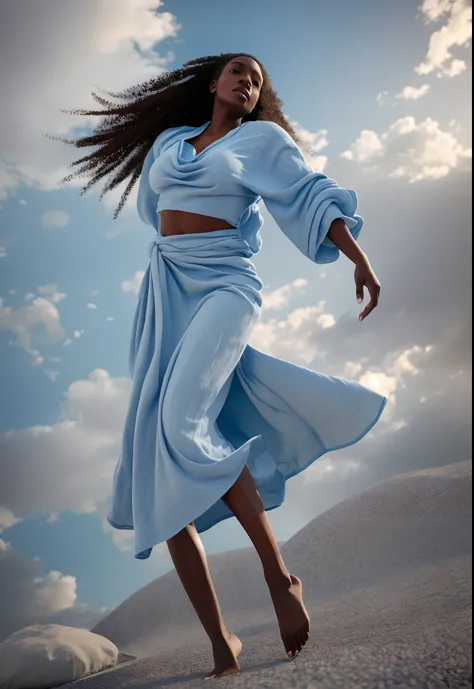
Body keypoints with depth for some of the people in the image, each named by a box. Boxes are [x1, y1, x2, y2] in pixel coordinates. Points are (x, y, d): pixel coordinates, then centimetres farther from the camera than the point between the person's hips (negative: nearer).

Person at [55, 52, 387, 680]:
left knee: (183, 424, -32)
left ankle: (280, 577, -17)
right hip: (163, 296, 5)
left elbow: (313, 196, 0)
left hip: (225, 285, -4)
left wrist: (360, 259, -12)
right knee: (157, 472, -6)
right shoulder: (168, 141, 22)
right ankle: (221, 645, -1)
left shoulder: (262, 138, 11)